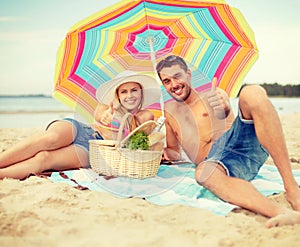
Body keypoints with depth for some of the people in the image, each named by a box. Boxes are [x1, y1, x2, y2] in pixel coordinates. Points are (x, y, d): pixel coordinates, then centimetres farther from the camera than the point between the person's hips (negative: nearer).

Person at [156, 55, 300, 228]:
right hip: (216, 159, 0)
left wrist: (224, 107, -33)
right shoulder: (170, 111, 26)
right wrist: (164, 153, 6)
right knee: (204, 172, -38)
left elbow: (226, 113, -7)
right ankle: (282, 213, -58)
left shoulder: (213, 96, 18)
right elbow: (175, 153, 31)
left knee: (252, 93, -28)